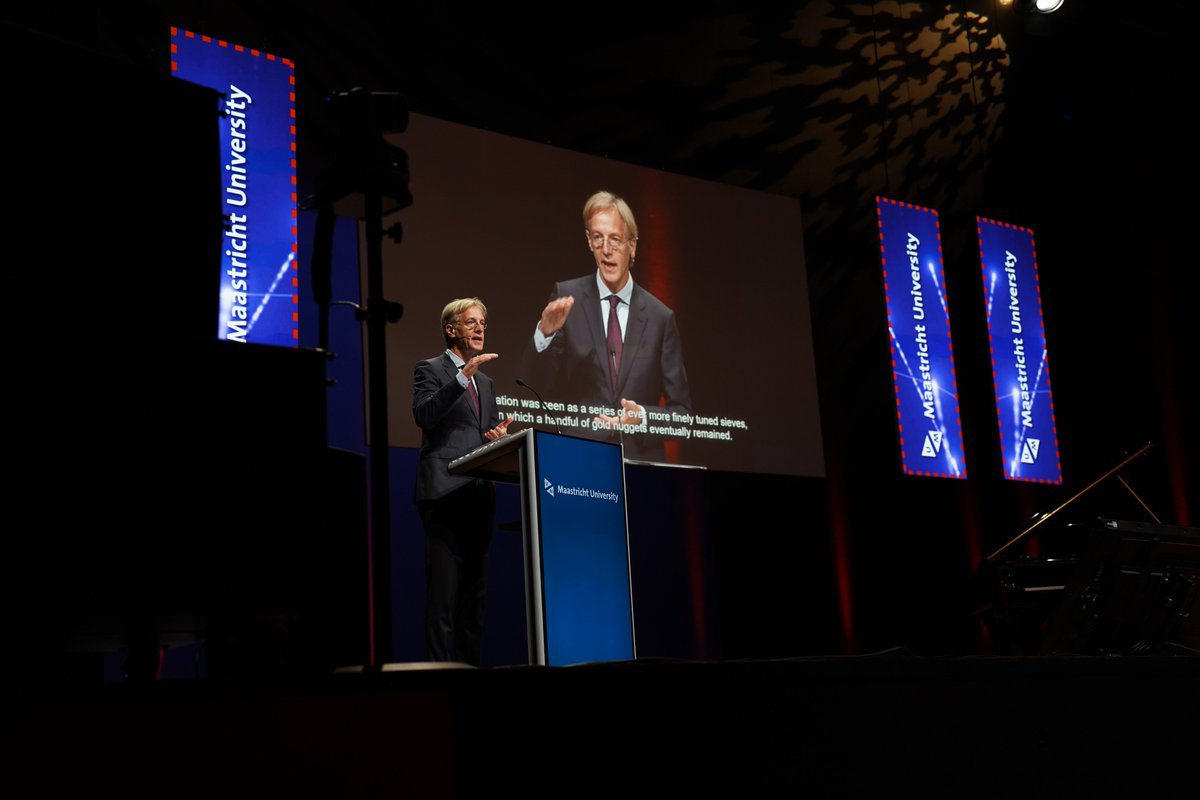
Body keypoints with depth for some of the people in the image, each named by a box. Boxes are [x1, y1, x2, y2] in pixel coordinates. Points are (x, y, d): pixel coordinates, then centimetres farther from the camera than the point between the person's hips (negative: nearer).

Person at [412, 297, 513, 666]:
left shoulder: (486, 382, 24)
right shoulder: (430, 369, 3)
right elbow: (423, 415, -14)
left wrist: (499, 435, 3)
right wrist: (463, 376, -20)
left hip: (479, 494, 7)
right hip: (446, 492, -7)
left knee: (475, 590, 6)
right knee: (444, 590, -10)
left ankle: (470, 667, 9)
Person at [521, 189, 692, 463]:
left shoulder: (661, 317, 3)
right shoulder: (567, 297, 2)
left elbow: (681, 410, 7)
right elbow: (536, 381, -5)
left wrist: (642, 417, -12)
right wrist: (544, 333, -23)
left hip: (641, 463, 1)